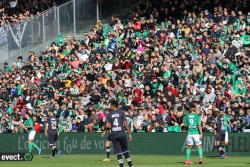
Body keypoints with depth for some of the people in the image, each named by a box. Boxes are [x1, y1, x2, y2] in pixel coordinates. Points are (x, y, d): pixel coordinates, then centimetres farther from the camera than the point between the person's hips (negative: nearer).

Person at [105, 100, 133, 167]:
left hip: (114, 134, 0)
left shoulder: (109, 114, 3)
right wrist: (129, 134, -3)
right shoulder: (121, 113, 2)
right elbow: (126, 124, -5)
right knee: (125, 150, 11)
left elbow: (107, 126, -6)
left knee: (118, 151, 2)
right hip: (122, 133, 0)